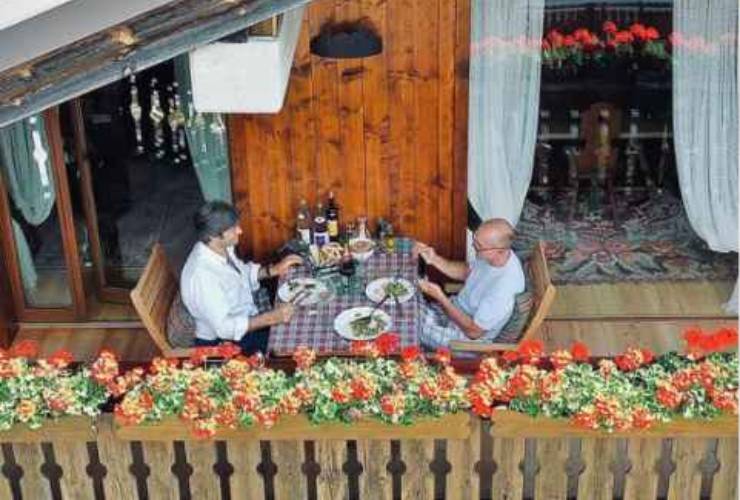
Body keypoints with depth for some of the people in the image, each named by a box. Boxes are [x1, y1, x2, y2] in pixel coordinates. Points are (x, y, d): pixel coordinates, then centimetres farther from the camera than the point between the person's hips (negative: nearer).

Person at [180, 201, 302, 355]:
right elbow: (224, 328, -31)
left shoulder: (221, 248, -9)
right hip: (226, 342, -8)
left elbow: (243, 273, 13)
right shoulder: (202, 275, -34)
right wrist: (271, 318, -31)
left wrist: (274, 270, -2)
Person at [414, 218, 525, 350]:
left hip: (466, 336, -7)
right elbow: (467, 272, 7)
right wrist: (434, 260, -9)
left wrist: (440, 297, -29)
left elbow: (473, 331, -28)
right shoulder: (491, 257, -14)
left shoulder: (504, 289, -38)